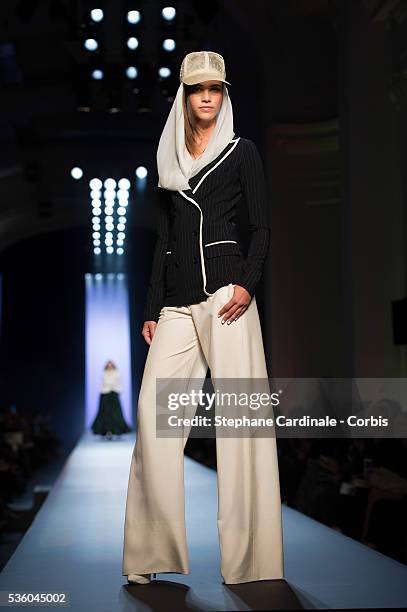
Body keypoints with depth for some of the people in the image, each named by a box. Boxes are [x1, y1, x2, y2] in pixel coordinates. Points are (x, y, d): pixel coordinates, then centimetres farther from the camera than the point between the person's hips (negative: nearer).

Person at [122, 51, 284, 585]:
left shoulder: (242, 151, 10)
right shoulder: (170, 160, 21)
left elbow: (261, 226, 2)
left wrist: (247, 284, -15)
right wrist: (151, 310, 12)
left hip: (224, 289, -4)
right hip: (176, 300, 4)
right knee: (154, 410, -8)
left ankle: (247, 557, -4)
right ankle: (154, 552, -2)